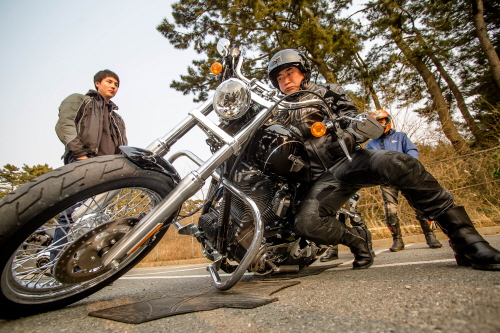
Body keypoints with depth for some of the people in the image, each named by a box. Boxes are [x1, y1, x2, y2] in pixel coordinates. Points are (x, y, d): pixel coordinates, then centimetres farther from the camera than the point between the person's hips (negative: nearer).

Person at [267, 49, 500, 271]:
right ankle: (357, 239, 2)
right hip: (323, 178, 2)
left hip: (348, 160, -1)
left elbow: (356, 121, 8)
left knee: (397, 163, -34)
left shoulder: (327, 92, 19)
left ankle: (465, 239, -21)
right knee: (306, 223, -27)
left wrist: (348, 136, -15)